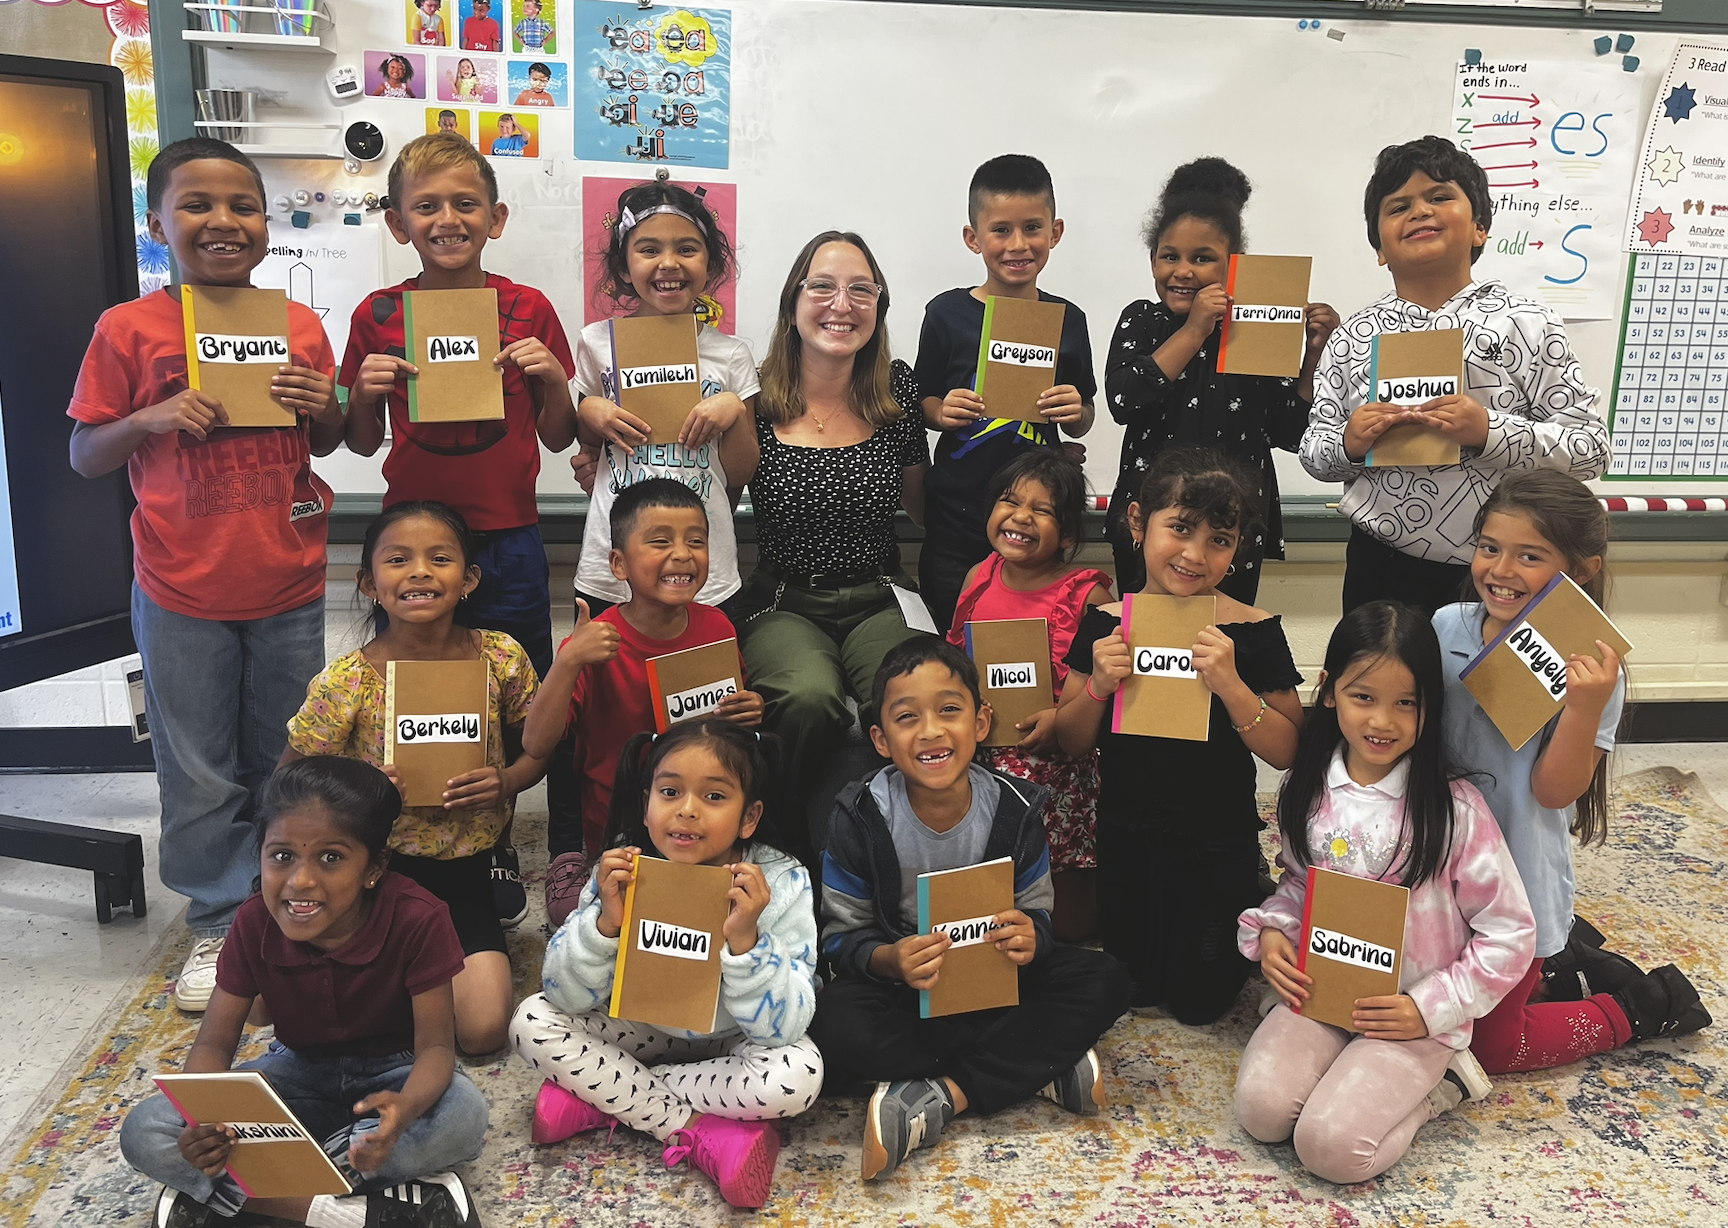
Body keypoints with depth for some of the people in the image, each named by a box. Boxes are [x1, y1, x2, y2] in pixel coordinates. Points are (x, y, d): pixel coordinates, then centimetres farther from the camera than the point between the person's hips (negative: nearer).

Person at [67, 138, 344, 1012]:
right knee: (200, 774, 8)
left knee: (285, 764, 15)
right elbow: (85, 456, 0)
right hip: (182, 594, -2)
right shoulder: (129, 330, -5)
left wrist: (326, 405, -7)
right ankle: (218, 923, 26)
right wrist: (151, 419, -18)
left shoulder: (299, 325, 3)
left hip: (288, 587, 2)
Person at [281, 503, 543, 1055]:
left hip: (466, 870, 1)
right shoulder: (345, 682, -14)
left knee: (483, 1029, -10)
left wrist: (506, 781, -16)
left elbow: (539, 748, 5)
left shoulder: (502, 658, -8)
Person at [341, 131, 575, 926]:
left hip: (508, 541, 0)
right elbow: (363, 444, 7)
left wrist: (552, 376, -13)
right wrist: (365, 392, -11)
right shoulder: (378, 316, 1)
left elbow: (558, 438, 5)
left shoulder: (528, 310, 0)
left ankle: (495, 843, 30)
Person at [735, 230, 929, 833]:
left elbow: (923, 507, 18)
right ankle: (795, 839, -5)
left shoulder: (897, 389, 5)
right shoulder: (757, 399, -3)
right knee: (810, 698, -32)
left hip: (880, 599, 2)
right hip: (783, 604, -1)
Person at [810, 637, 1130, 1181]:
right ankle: (1042, 1067, -24)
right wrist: (890, 960, -32)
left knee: (1104, 982, -21)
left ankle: (937, 1099, -25)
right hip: (898, 981, -2)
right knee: (834, 1027, -34)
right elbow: (842, 935, -10)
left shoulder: (1014, 809, -10)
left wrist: (1028, 938, -27)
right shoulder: (861, 817, -15)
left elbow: (1036, 914, -2)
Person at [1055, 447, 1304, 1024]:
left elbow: (1285, 752, -14)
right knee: (1132, 986, 16)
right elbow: (1070, 743, -2)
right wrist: (1097, 686, -22)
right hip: (1124, 840, 2)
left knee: (1198, 999, 11)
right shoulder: (1105, 625, -8)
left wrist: (1230, 685, -29)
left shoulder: (1254, 633, -14)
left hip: (1219, 845, -2)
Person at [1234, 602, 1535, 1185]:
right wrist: (1270, 931, -6)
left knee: (1331, 1146, -20)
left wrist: (1430, 1009, -12)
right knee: (1261, 1108, -19)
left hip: (1412, 1013, -4)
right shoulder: (1307, 791, -1)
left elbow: (1510, 934, -7)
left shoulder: (1454, 808, -14)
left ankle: (1436, 1082, 6)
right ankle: (1352, 1069, 8)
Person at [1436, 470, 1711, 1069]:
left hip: (1519, 887, -5)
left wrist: (1585, 708, -36)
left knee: (1489, 1045, 9)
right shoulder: (1447, 626, -9)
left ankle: (1640, 1005, 29)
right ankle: (1563, 954, 39)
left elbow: (1555, 790, -21)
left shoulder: (1590, 670, -20)